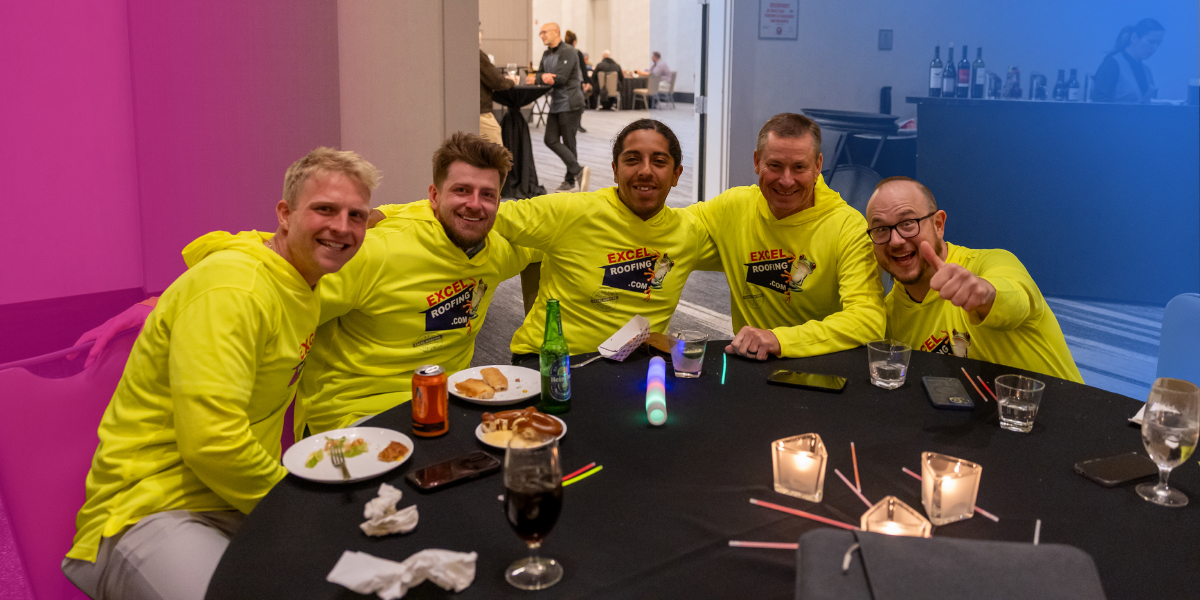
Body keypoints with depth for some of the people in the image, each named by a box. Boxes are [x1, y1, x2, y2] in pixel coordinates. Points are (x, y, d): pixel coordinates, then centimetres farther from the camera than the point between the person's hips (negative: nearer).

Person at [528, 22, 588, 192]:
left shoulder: (568, 52, -12)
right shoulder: (546, 54, 15)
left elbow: (560, 78, -20)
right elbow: (541, 74, 10)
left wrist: (536, 79, -13)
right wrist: (544, 76, -16)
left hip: (569, 103, -9)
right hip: (556, 104, 9)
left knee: (568, 142, -3)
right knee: (551, 140, 3)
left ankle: (570, 179, 8)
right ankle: (578, 171, 10)